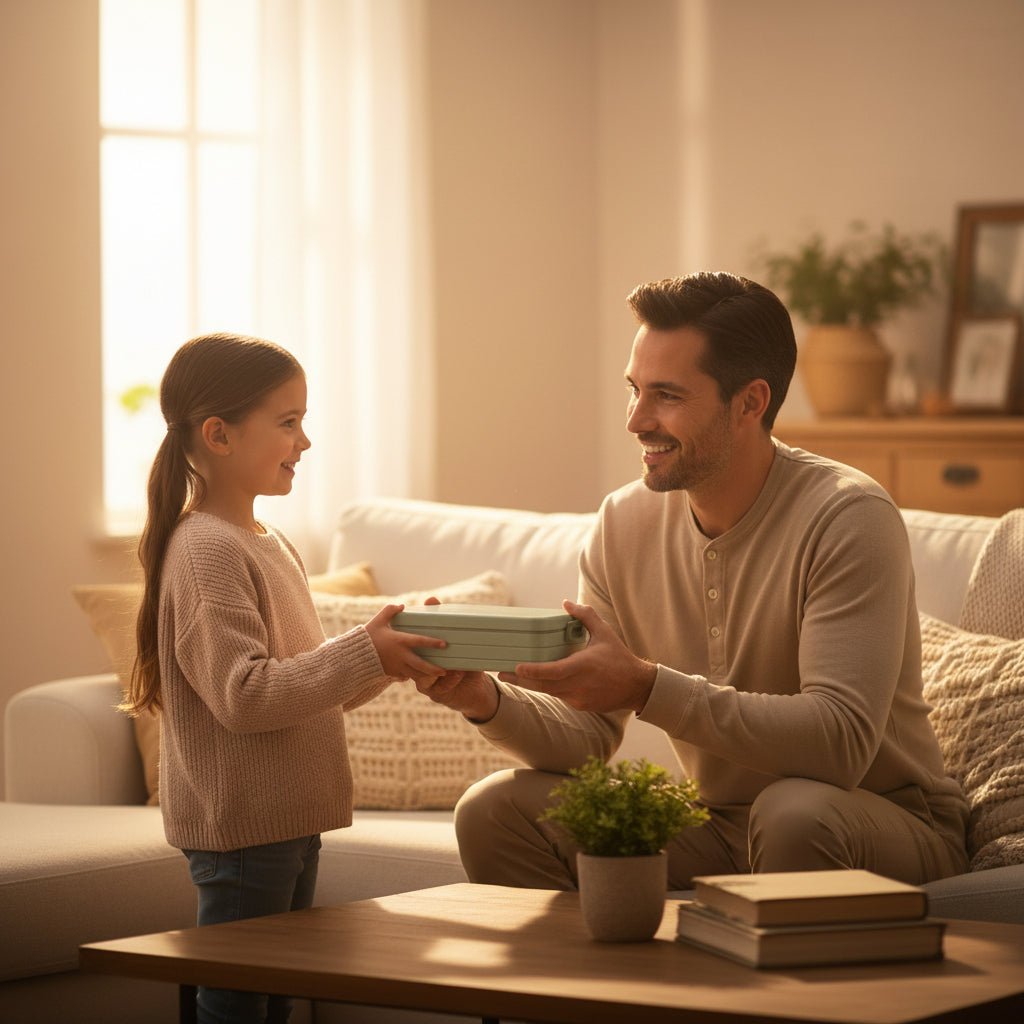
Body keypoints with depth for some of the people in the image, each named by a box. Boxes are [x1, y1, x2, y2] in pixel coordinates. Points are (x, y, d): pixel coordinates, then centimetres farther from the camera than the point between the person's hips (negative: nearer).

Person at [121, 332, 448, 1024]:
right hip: (240, 824, -10)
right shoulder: (205, 551, -16)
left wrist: (387, 658, 3)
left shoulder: (274, 546, 15)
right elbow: (244, 694, -24)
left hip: (290, 820, 10)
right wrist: (364, 654, -23)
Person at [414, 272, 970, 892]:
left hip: (890, 824, -5)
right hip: (717, 826, 5)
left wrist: (646, 687, -36)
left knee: (794, 810, -38)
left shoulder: (847, 518, -20)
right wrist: (490, 701, -20)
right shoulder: (625, 523, 0)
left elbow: (841, 742, -31)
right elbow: (588, 737, 1)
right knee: (494, 812, -9)